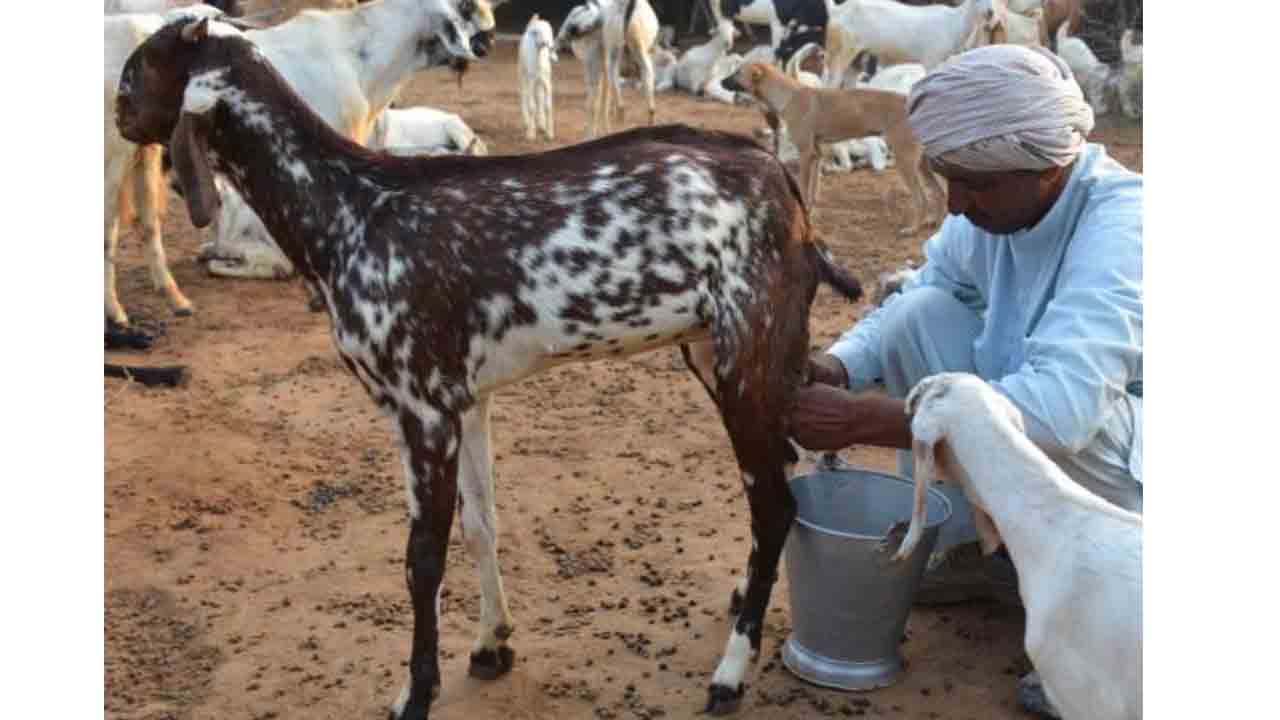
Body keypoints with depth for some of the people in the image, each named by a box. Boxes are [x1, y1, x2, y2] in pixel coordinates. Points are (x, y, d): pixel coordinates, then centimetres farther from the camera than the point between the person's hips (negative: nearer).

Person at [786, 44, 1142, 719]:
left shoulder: (1122, 227, -32)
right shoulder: (994, 206, -9)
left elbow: (1058, 408, -43)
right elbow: (909, 297, 1)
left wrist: (859, 418, -42)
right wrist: (835, 367, -21)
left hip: (1130, 478, -7)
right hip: (1042, 463, 7)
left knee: (1059, 422, -37)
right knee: (921, 314, -10)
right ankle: (972, 549, 3)